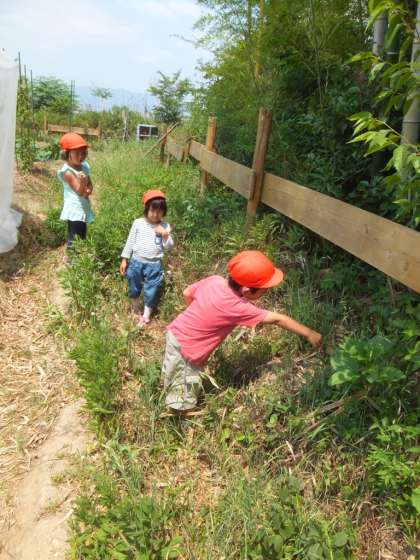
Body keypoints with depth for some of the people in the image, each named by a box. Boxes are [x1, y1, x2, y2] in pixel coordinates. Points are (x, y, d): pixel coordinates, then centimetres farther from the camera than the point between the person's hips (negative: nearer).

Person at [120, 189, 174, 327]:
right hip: (136, 262, 1)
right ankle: (135, 303, 47)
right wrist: (124, 260, 1)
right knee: (133, 285, 19)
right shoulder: (138, 223, -5)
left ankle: (146, 314, 25)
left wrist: (165, 235, -21)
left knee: (152, 291, 7)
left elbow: (169, 247, -4)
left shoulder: (165, 227, -4)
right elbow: (130, 242, 1)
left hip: (154, 265, -1)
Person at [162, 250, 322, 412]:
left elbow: (187, 293, 6)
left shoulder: (214, 280, -11)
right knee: (184, 405, 12)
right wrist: (308, 333, -11)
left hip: (176, 333, 8)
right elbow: (277, 319, -20)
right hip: (184, 350, -8)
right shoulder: (238, 307, -29)